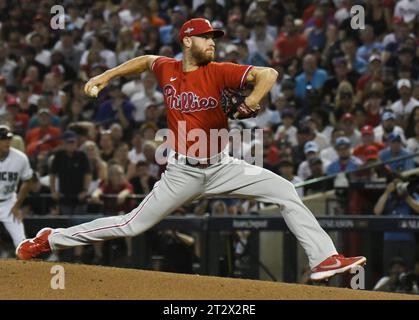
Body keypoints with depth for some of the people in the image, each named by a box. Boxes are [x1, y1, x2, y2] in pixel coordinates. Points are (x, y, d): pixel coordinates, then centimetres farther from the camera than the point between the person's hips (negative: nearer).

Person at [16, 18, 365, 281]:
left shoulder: (218, 72, -7)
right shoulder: (166, 69, 0)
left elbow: (268, 74, -19)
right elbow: (145, 60, 25)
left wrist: (254, 98, -38)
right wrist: (107, 75, 20)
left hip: (223, 167, 1)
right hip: (183, 173, -1)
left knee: (287, 192, -11)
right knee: (133, 225, -1)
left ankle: (324, 258, -9)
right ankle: (51, 239, 13)